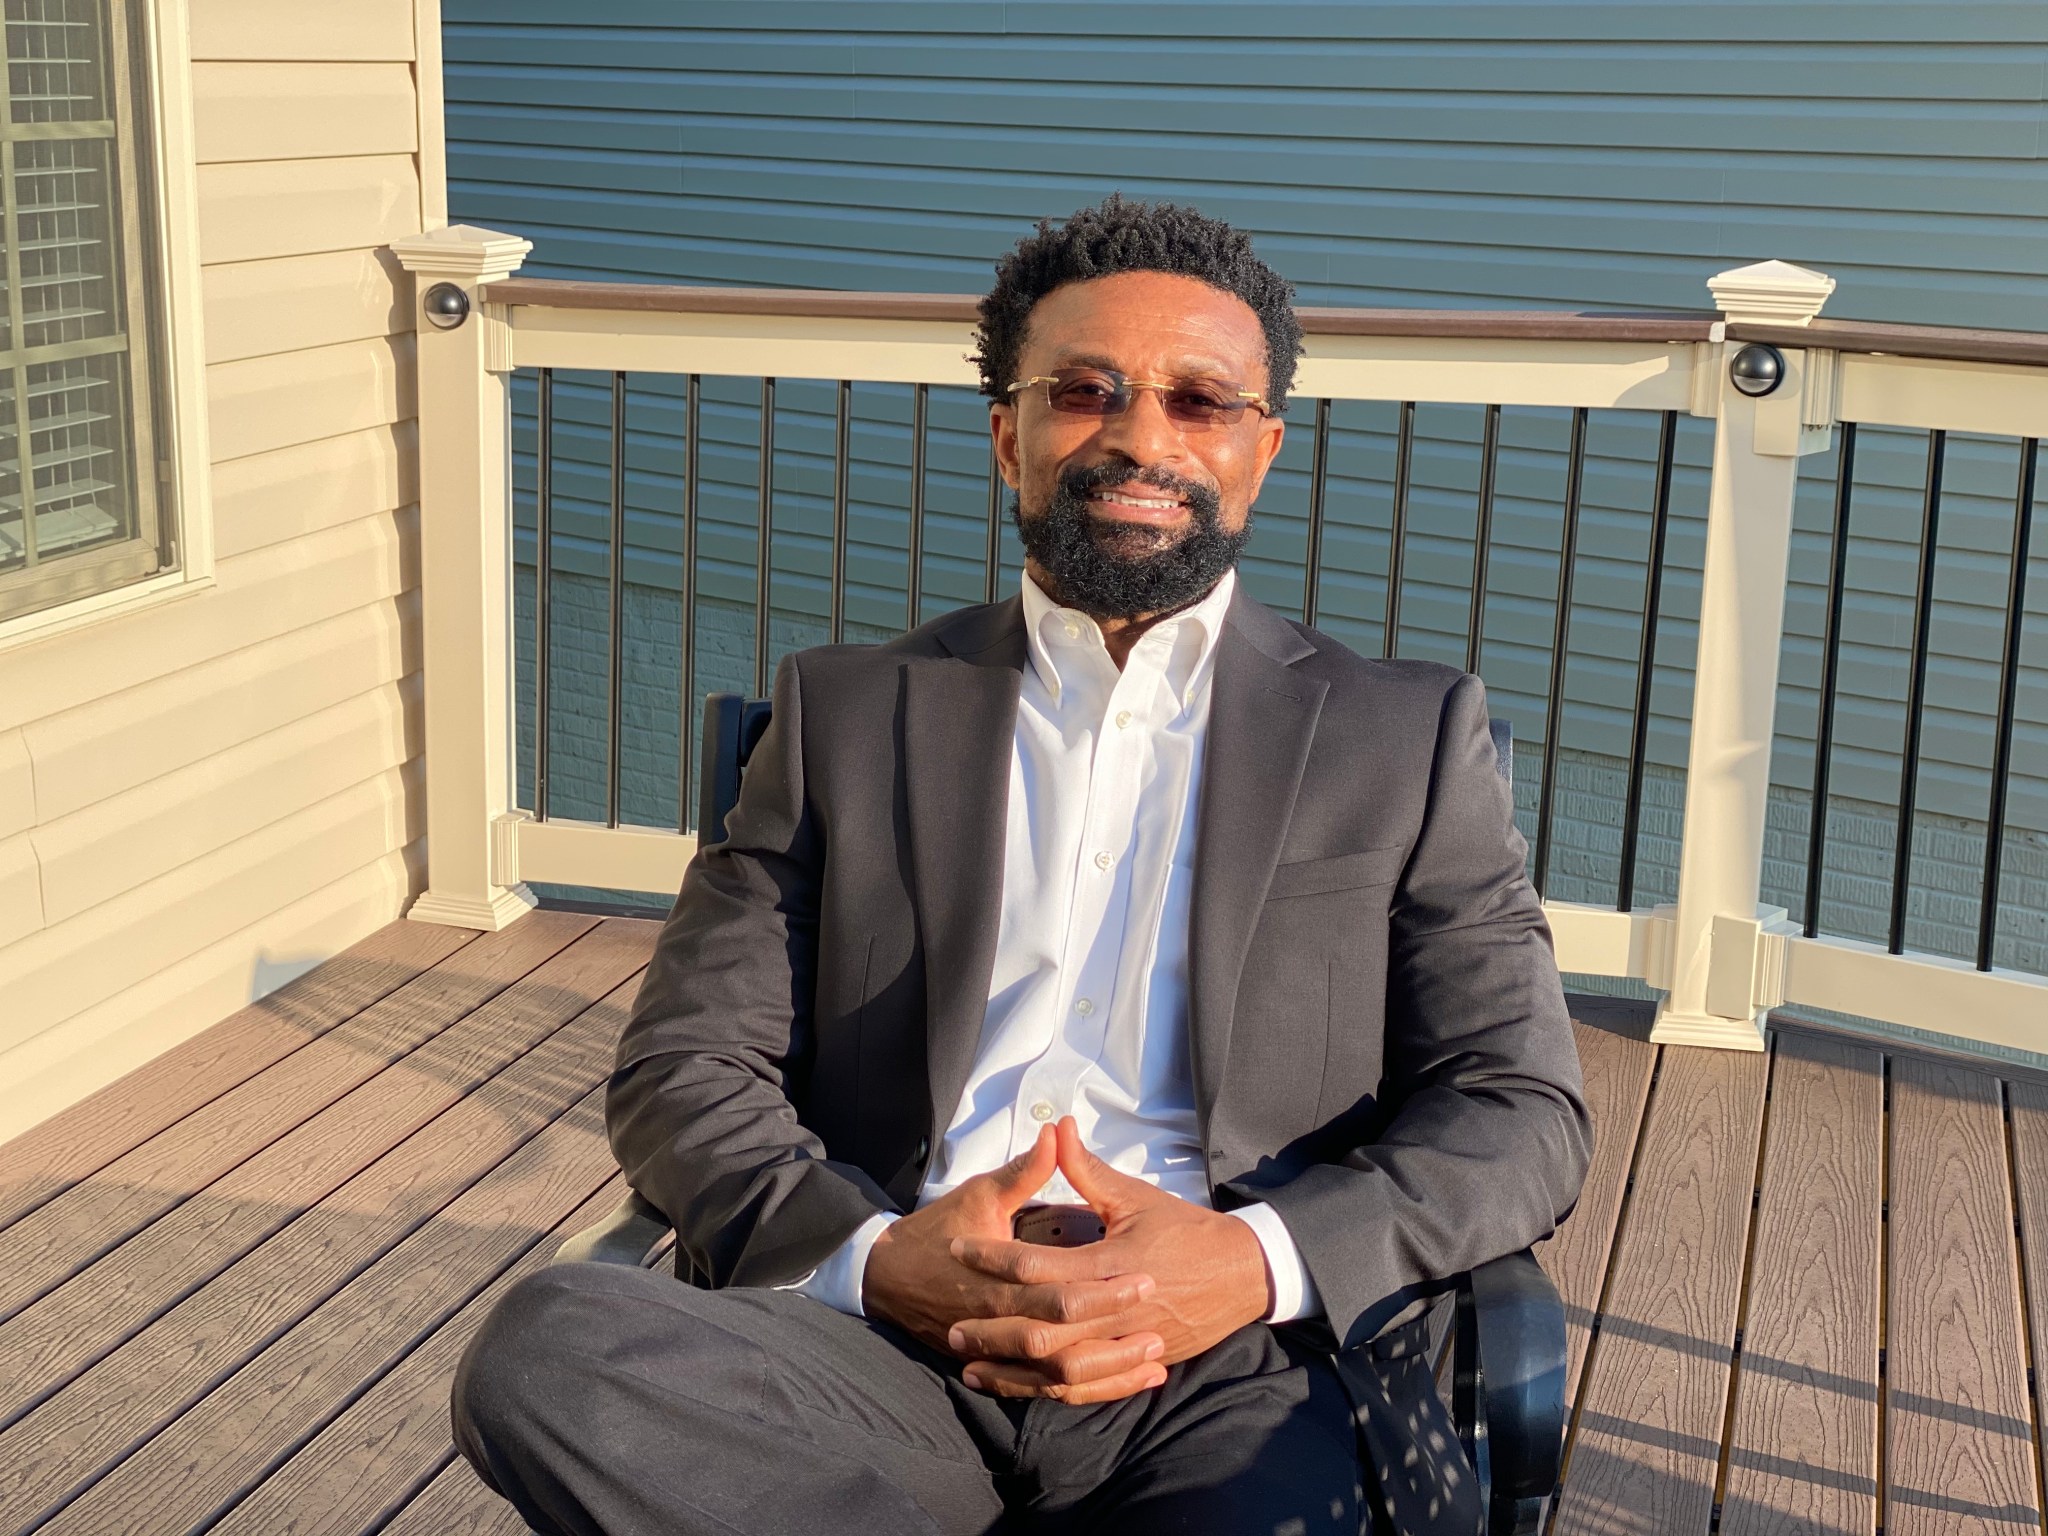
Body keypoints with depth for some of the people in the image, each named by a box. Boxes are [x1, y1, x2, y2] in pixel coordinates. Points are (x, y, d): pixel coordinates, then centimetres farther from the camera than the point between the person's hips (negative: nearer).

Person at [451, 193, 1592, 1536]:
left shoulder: (1408, 736, 14)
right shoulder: (849, 712, 16)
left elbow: (1525, 1112, 7)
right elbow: (683, 1073, 10)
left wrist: (1256, 1261, -13)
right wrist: (873, 1258, -12)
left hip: (1239, 1369, -3)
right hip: (893, 1346, 3)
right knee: (547, 1347, -28)